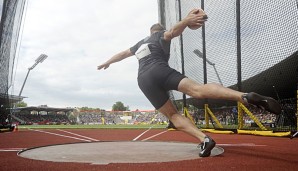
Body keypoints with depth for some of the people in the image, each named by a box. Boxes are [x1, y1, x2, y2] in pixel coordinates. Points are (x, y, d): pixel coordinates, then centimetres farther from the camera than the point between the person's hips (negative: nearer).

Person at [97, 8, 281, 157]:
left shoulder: (141, 43, 36)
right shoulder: (160, 36, 21)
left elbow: (123, 53, 47)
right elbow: (173, 32, -4)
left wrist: (107, 62, 61)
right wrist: (186, 21, -21)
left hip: (144, 80, 5)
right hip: (159, 71, -5)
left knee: (172, 114, 3)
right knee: (198, 89, -24)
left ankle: (204, 139, -19)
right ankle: (246, 96, -45)